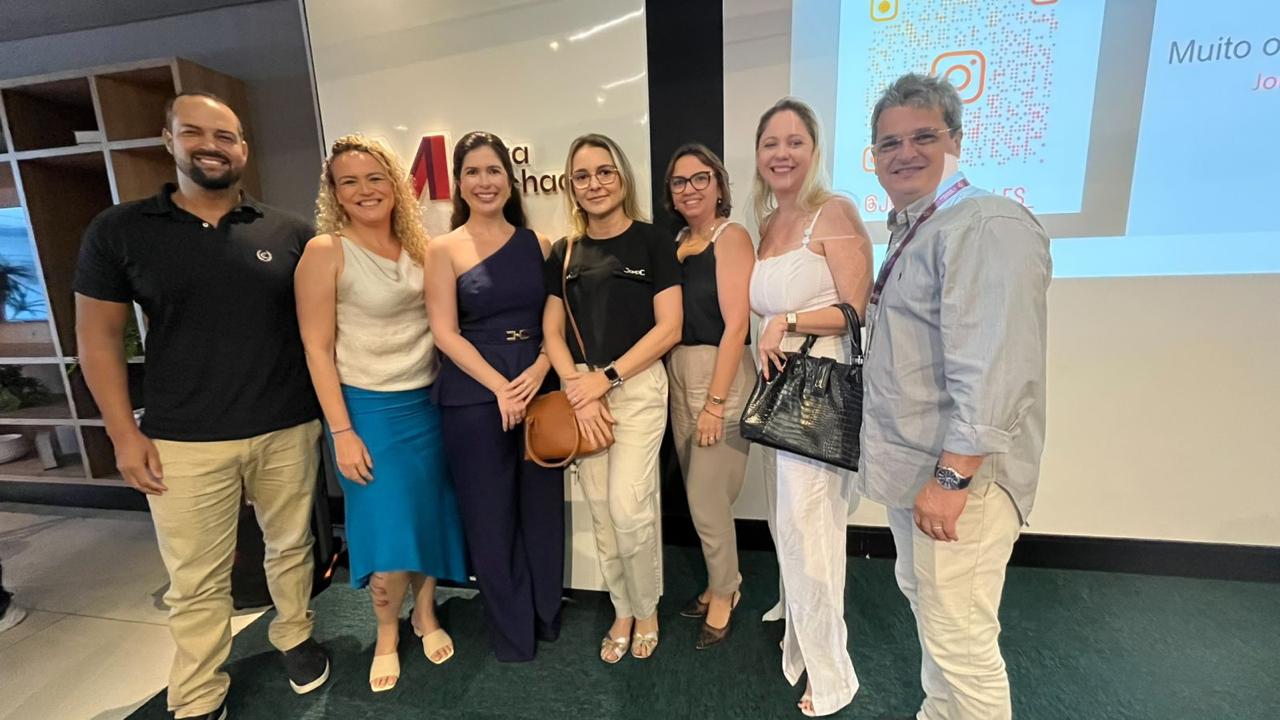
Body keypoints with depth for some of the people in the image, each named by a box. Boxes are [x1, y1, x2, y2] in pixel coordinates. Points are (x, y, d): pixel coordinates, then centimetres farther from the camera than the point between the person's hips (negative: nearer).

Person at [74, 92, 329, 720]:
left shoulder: (289, 233, 1)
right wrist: (123, 432, -2)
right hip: (184, 442, 0)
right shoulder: (119, 231, 1)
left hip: (288, 430, 1)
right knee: (196, 580, 9)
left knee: (290, 547, 17)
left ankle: (295, 636, 41)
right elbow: (98, 337, 3)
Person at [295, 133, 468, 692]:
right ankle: (386, 635, 30)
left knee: (429, 516, 13)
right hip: (368, 409, -4)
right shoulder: (325, 252, -10)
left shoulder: (417, 247, 4)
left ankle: (426, 616, 36)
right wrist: (341, 431, -14)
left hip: (427, 404, 5)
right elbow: (317, 349, -10)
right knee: (387, 530, 2)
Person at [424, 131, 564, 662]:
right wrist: (500, 386, -14)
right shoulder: (444, 250, 1)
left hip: (539, 389, 2)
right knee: (491, 514, 8)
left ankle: (547, 615, 34)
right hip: (474, 398, -2)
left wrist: (538, 370, -12)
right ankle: (512, 631, 29)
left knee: (542, 508, 11)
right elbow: (445, 332, -6)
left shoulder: (537, 244, 8)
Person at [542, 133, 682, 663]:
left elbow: (668, 328, -8)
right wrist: (578, 390, -9)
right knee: (600, 513, 9)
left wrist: (606, 378, -12)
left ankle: (646, 608, 23)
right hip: (581, 391, 4)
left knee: (629, 510, -6)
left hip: (637, 387, -4)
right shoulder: (564, 253, 8)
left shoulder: (652, 242, -3)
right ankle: (623, 610, 32)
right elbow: (552, 332, 6)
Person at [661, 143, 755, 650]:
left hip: (720, 373, -7)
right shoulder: (676, 243, 12)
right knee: (699, 493, 15)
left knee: (706, 497, 2)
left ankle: (723, 594, 27)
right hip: (678, 372, 7)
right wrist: (673, 377, 3)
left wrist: (716, 402, -18)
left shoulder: (731, 238, -7)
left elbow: (735, 325, -15)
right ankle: (722, 584, 37)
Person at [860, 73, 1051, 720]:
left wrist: (952, 476, -24)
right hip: (912, 466, 10)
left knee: (959, 642, 2)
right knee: (924, 601, 24)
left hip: (955, 472, -10)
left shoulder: (987, 225, -17)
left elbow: (993, 372, -24)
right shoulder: (910, 229, 15)